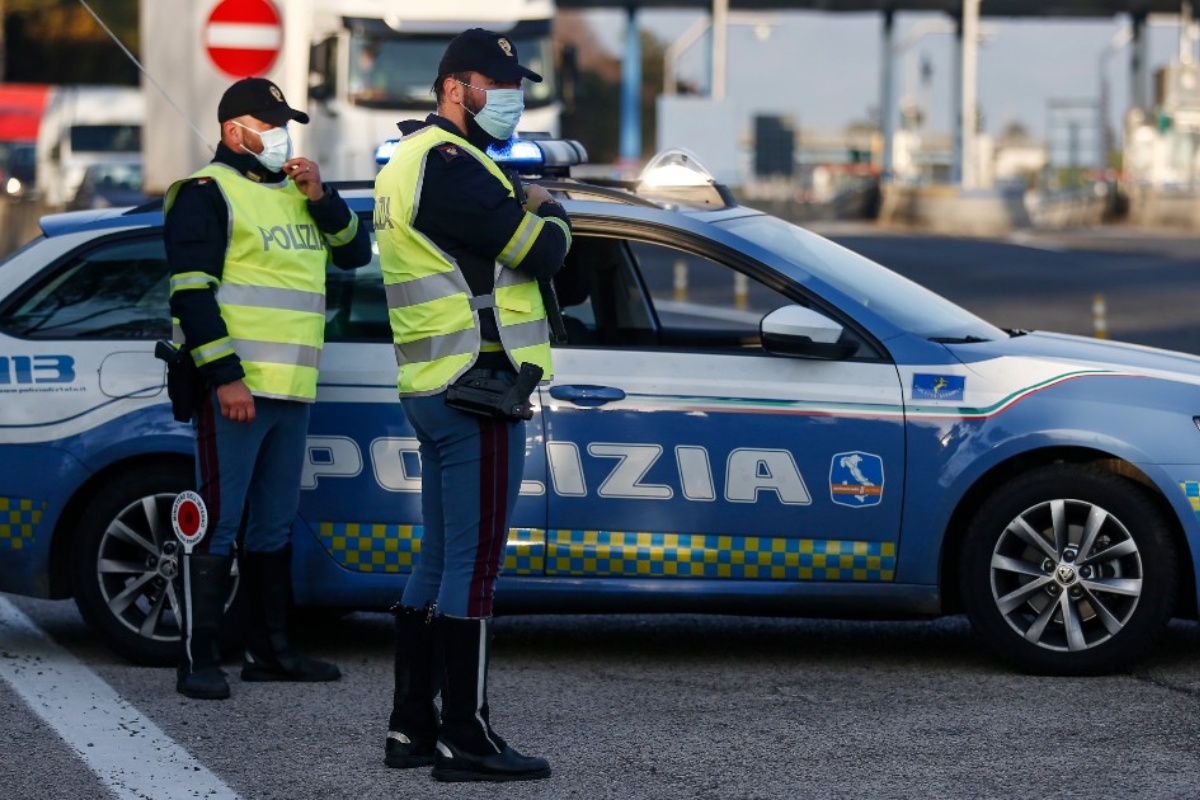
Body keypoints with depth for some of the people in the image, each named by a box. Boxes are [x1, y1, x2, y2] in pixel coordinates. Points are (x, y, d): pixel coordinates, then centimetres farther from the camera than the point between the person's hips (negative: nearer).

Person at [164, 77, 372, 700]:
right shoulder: (208, 193, -4)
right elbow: (190, 293, -11)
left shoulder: (293, 192, 21)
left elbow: (355, 252, 17)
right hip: (233, 388, -8)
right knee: (219, 523, -8)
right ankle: (198, 660, -7)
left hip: (291, 391, 8)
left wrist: (321, 198, 0)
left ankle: (268, 649, 21)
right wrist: (225, 377, -18)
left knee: (274, 525, 13)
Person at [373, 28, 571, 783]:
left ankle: (412, 727, 17)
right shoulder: (448, 164, -15)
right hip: (477, 385, -11)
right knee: (475, 563, -8)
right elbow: (540, 250, -16)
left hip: (435, 389, 11)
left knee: (440, 560, 14)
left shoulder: (411, 160, 19)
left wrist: (522, 206, 6)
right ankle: (465, 738, -6)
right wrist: (551, 209, 4)